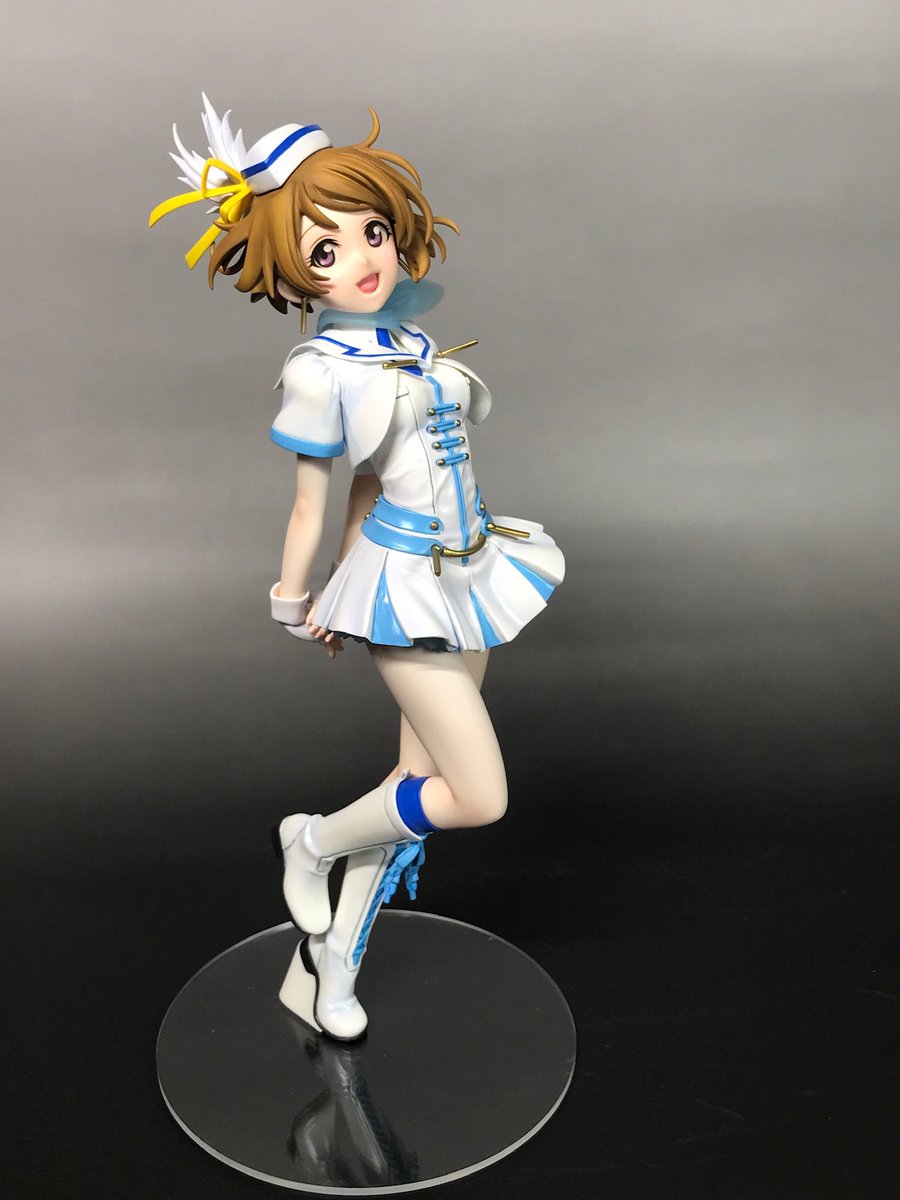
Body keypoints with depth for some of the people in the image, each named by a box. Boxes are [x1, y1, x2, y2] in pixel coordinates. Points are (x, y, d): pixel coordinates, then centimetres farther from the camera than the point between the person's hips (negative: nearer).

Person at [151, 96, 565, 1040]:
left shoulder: (414, 346, 8)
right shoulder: (322, 370, -12)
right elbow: (309, 507, -4)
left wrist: (347, 581, 18)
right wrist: (294, 606, 6)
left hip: (464, 576, 8)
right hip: (405, 585, -7)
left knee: (421, 785, 12)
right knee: (480, 799, -6)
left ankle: (326, 965, 27)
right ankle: (311, 840, 19)